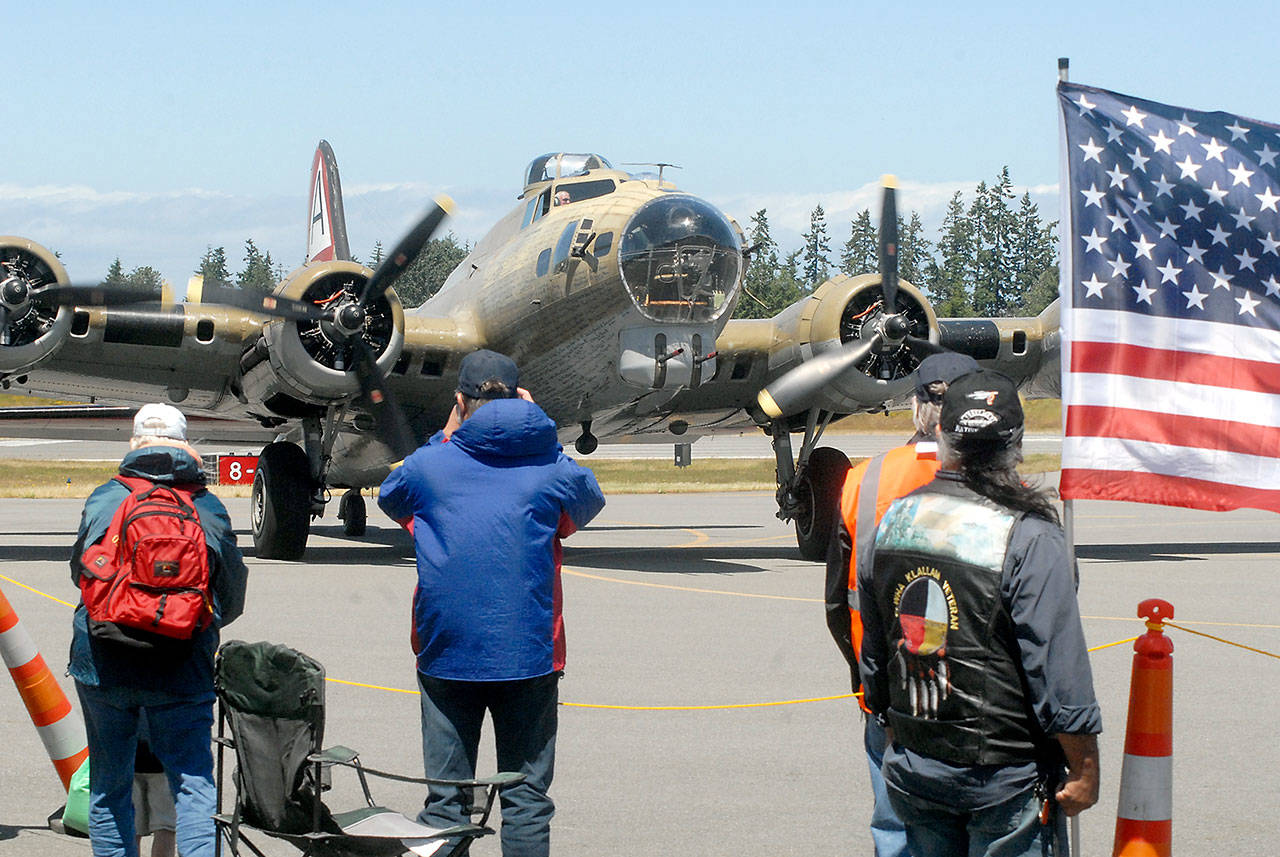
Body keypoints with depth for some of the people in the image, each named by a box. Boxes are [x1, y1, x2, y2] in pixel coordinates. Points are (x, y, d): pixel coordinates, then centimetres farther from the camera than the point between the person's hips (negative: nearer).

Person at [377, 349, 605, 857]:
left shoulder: (430, 465, -1)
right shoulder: (550, 467, -1)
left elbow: (390, 497, 22)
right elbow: (589, 501, 23)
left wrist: (446, 436, 23)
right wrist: (541, 433, 22)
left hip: (447, 657, 0)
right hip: (530, 657, 0)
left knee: (445, 799, 6)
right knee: (526, 798, 5)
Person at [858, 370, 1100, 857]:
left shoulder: (892, 521, 2)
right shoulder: (1029, 538, -17)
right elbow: (1059, 672, -17)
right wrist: (1084, 770, -8)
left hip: (911, 769, 6)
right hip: (1005, 779, -6)